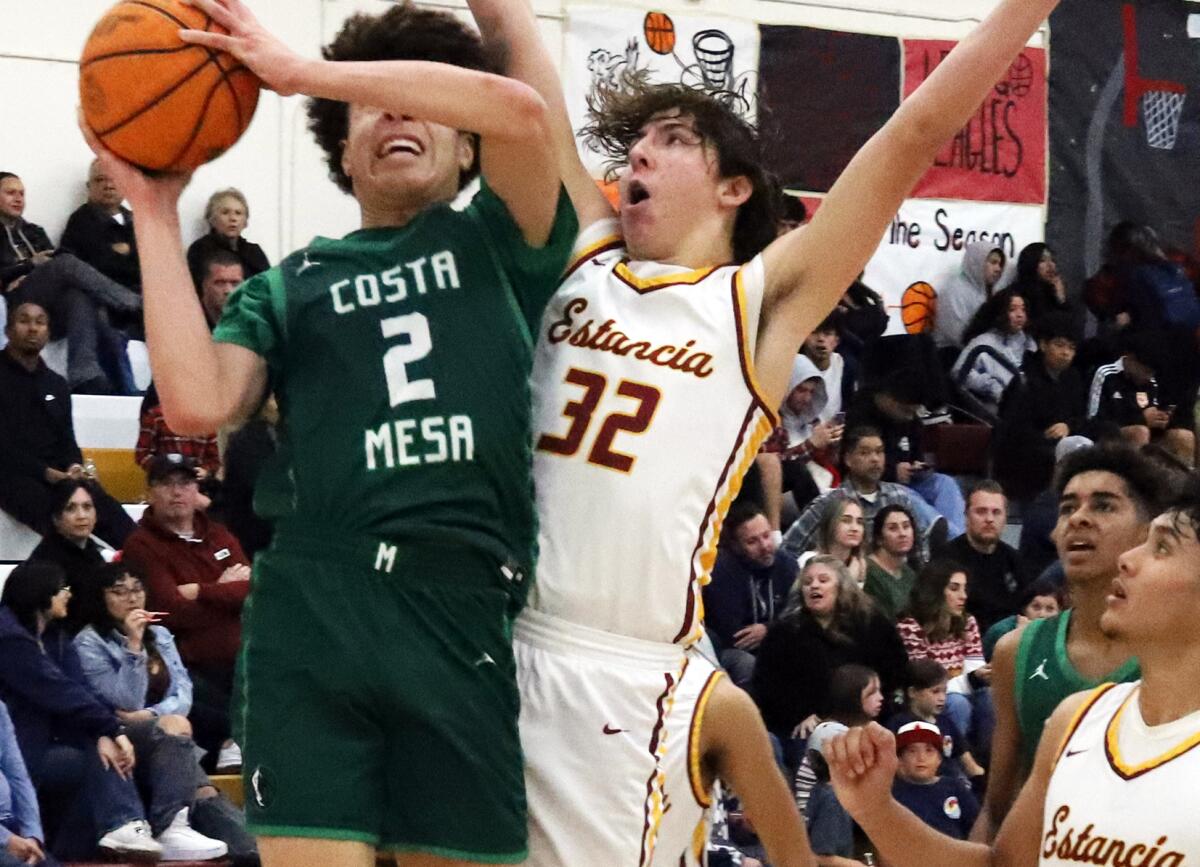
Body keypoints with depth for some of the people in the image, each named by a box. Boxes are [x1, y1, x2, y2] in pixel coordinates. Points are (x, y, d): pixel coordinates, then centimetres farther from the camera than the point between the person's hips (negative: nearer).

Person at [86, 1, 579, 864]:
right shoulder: (287, 286, 18)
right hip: (312, 606, 0)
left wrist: (304, 71, -5)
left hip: (465, 608, 0)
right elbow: (196, 403, -1)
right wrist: (156, 210, 4)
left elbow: (520, 109, -6)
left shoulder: (501, 244, 15)